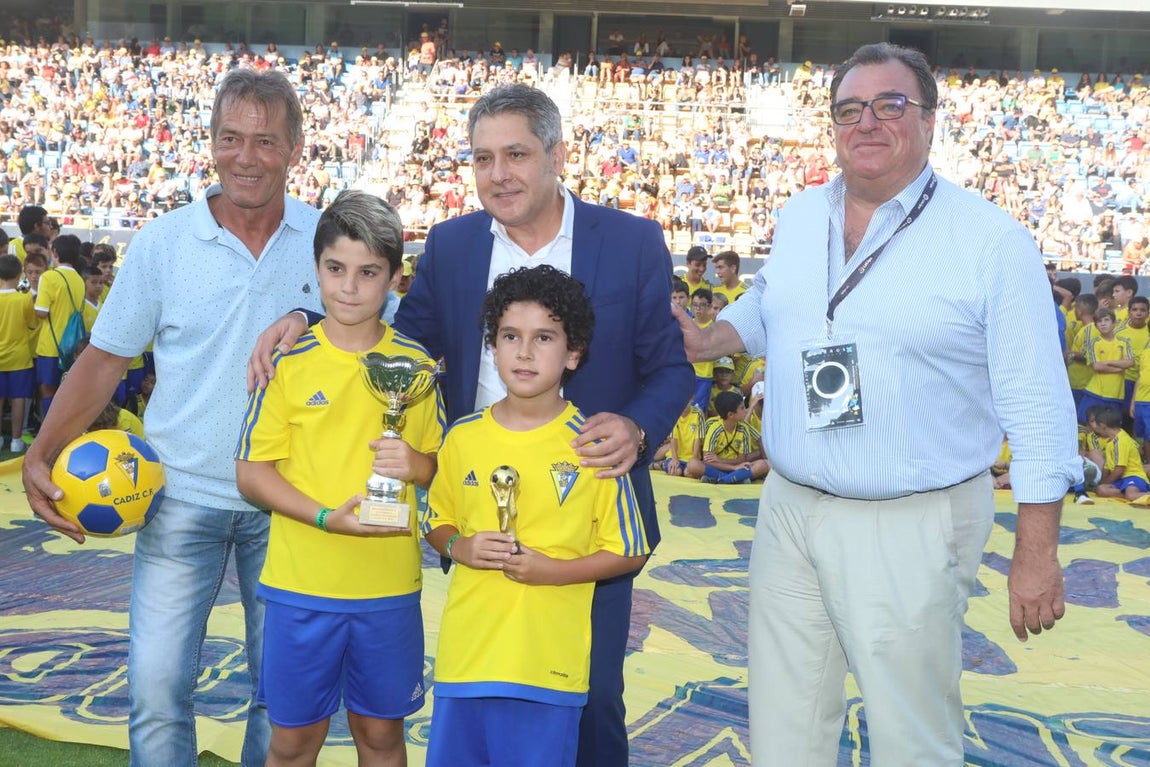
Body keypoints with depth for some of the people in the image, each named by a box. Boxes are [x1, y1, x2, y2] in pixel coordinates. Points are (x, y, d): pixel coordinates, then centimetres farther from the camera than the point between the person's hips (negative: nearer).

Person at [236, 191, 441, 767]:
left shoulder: (417, 363, 1)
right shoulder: (288, 361, -5)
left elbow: (443, 463, 8)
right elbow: (251, 473, -4)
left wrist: (418, 464, -15)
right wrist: (328, 517, -18)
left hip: (391, 585, 1)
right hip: (302, 583, -1)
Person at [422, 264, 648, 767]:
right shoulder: (463, 437, 2)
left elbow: (629, 553, -2)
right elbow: (437, 523, 16)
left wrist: (550, 570, -14)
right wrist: (459, 547, -6)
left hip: (548, 660, -3)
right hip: (466, 650, 3)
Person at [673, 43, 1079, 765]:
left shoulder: (994, 240, -11)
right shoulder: (799, 217, 7)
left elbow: (1036, 409, -10)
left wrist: (1037, 551, -10)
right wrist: (708, 341, 7)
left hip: (915, 525, -5)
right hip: (789, 508, 6)